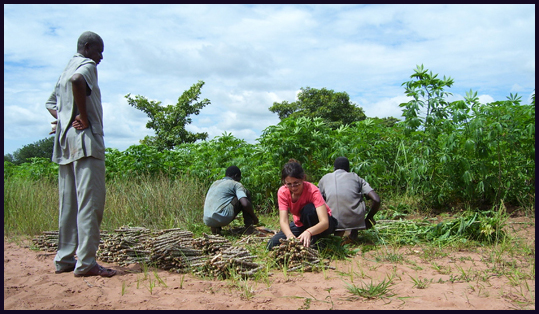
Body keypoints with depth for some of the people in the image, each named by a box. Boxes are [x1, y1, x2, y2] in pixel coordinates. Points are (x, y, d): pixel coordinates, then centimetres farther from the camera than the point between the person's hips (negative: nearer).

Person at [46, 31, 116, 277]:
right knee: (90, 202, -10)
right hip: (85, 139, -9)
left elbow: (50, 103, 27)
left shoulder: (66, 70, 24)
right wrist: (84, 117, -19)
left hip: (65, 140, 10)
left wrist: (64, 118, 8)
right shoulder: (86, 65, -4)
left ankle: (64, 259, 15)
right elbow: (76, 80, -27)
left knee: (69, 204, 10)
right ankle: (86, 262, -10)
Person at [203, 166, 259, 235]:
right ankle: (248, 227, 8)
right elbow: (245, 204, -10)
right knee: (246, 193, 11)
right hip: (223, 219, -6)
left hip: (207, 222, 6)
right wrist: (254, 217, 7)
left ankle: (215, 228, 15)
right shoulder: (236, 184, 5)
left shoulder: (215, 183, 26)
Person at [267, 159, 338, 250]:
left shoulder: (313, 191, -29)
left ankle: (312, 242, -18)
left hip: (319, 225, -3)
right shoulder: (282, 192, -19)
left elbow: (325, 222, -39)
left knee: (309, 209, -36)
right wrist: (290, 235, -50)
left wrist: (308, 232, -59)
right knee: (272, 244, -17)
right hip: (300, 225, 4)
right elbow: (283, 220, -27)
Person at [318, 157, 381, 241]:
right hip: (355, 220, 0)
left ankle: (338, 232, 15)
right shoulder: (355, 177, 15)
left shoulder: (325, 178, 18)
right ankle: (354, 232, 19)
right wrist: (369, 218, 20)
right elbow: (376, 200, 5)